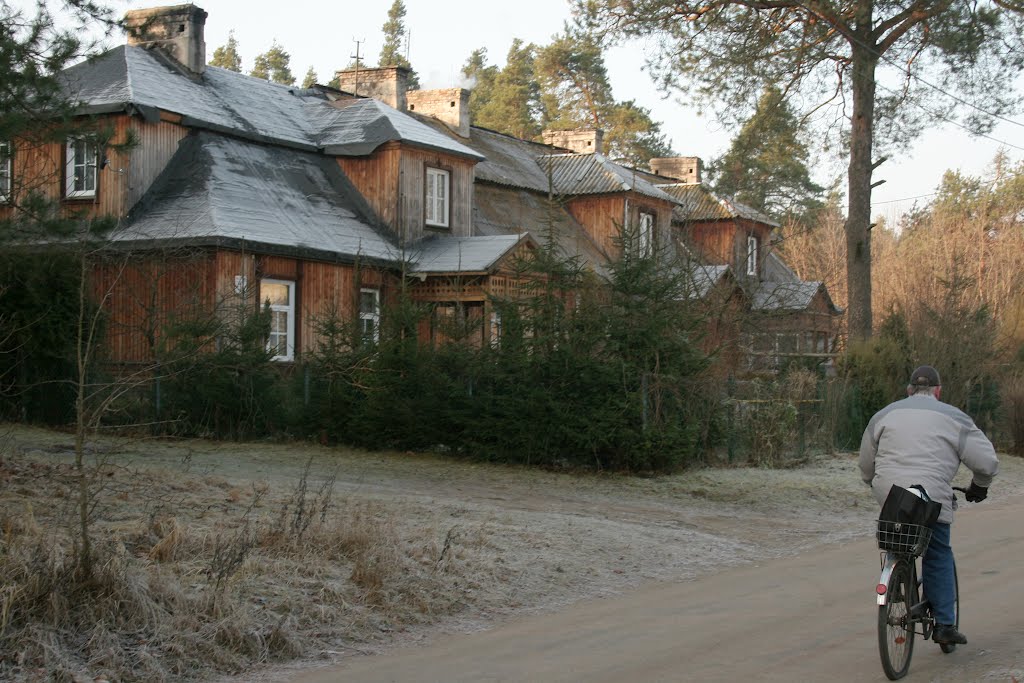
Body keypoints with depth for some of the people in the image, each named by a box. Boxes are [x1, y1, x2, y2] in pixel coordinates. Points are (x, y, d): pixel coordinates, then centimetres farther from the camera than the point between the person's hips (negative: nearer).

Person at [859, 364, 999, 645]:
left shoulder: (885, 415, 16)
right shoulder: (953, 417, 7)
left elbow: (865, 466, 22)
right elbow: (987, 461, 6)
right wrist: (979, 486, 24)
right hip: (931, 498, -3)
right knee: (938, 556, 8)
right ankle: (945, 625, 8)